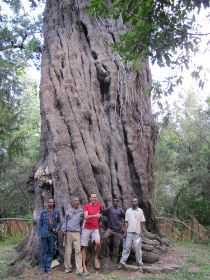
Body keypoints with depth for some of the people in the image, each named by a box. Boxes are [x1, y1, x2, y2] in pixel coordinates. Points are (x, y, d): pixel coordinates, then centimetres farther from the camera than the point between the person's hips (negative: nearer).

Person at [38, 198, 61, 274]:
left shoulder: (56, 212, 4)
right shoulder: (43, 212, 3)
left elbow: (59, 222, 11)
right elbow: (40, 223, 5)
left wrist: (57, 228, -9)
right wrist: (39, 234, 0)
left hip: (53, 234, 1)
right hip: (44, 234, -1)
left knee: (51, 251, 6)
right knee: (44, 251, 2)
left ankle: (48, 267, 16)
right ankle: (43, 267, 14)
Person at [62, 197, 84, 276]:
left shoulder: (81, 211, 8)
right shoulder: (68, 210, 10)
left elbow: (82, 222, 11)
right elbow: (65, 221, 11)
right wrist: (63, 229, -2)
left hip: (76, 233, -1)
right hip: (68, 232, 1)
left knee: (78, 250, -8)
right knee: (68, 251, 4)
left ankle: (79, 270, -8)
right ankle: (68, 268, 16)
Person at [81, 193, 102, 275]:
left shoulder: (99, 206, 7)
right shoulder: (86, 206, -3)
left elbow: (102, 213, 29)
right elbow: (86, 217, -18)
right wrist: (95, 215, -29)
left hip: (95, 229, 1)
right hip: (86, 228, -1)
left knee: (98, 242, -24)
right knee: (84, 247, 1)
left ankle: (96, 258, 4)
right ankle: (84, 266, 11)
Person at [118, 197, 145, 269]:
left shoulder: (140, 211, 3)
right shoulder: (128, 211, 5)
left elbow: (141, 222, 3)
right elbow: (126, 222, 4)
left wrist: (141, 231, -3)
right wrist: (125, 231, -1)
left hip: (137, 232, -1)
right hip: (129, 232, 1)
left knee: (138, 247, 5)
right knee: (127, 247, 3)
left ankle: (139, 261, 17)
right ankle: (122, 261, 7)